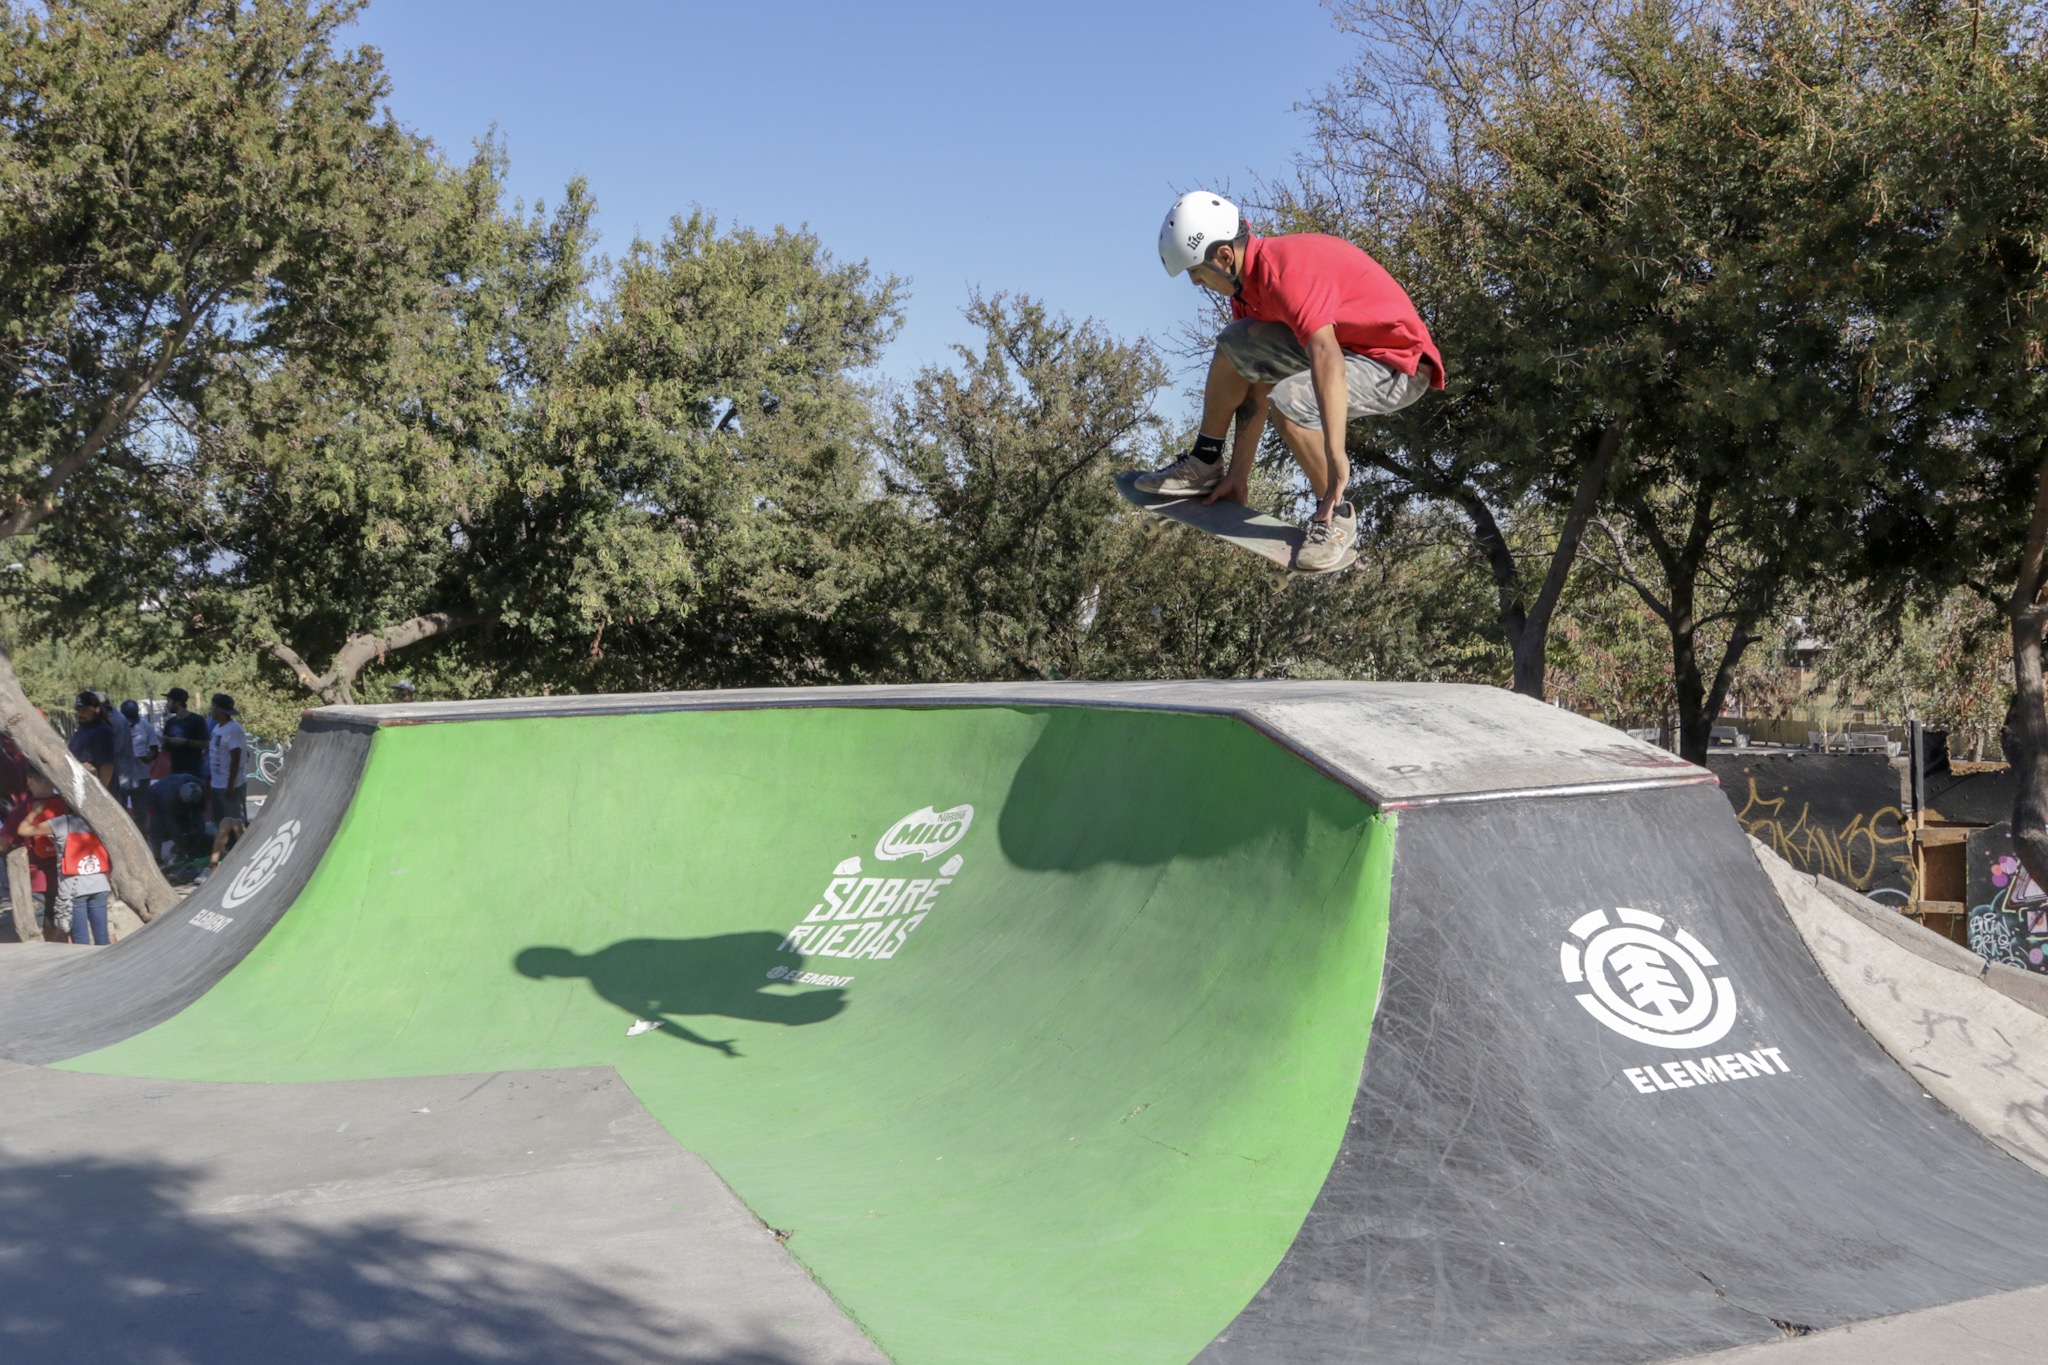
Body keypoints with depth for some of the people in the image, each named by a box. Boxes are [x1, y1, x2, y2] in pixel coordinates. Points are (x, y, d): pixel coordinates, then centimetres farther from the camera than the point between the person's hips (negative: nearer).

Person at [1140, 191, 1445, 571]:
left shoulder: (1286, 270, -27)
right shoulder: (1247, 281, 3)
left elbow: (1327, 359, -38)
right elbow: (1256, 383, 6)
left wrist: (1335, 456, -43)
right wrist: (1239, 474, 5)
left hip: (1400, 365, -9)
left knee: (1288, 403, -31)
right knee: (1235, 346, 3)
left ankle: (1335, 516, -12)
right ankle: (1205, 465, 13)